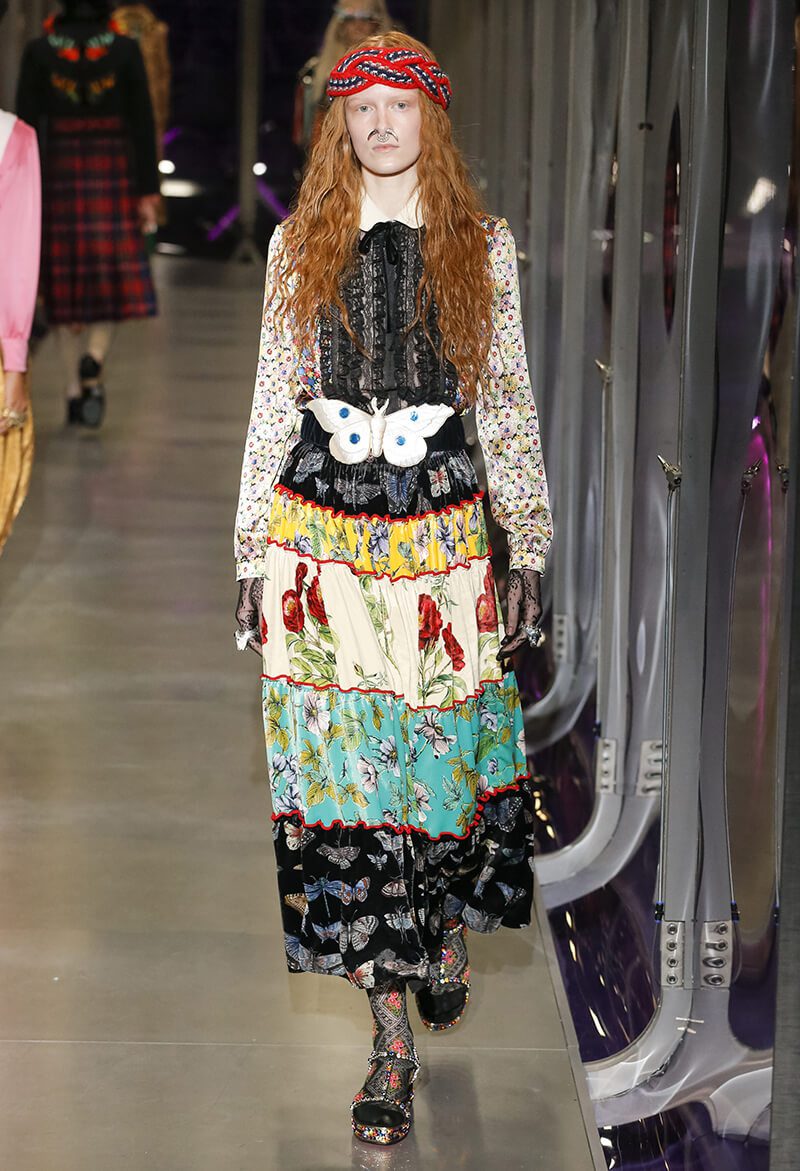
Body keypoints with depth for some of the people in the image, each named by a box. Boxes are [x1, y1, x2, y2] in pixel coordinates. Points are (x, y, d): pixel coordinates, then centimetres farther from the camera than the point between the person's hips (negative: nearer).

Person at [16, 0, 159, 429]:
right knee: (113, 275, 8)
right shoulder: (126, 50, -3)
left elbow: (26, 124, -3)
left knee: (66, 280, 9)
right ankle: (94, 356, -19)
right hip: (113, 175, -1)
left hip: (58, 176, 1)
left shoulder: (38, 51, -1)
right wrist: (148, 192, 0)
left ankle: (74, 389, 10)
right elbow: (142, 125, -4)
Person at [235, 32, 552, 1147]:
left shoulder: (482, 245, 5)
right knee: (344, 768, -2)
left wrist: (529, 548, 4)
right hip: (322, 529, 0)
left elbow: (509, 402, 7)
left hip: (440, 525, 0)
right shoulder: (300, 244, 7)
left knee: (447, 743, 5)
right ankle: (393, 1037, 4)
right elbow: (273, 403, 8)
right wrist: (255, 555, 5)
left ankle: (447, 933, 37)